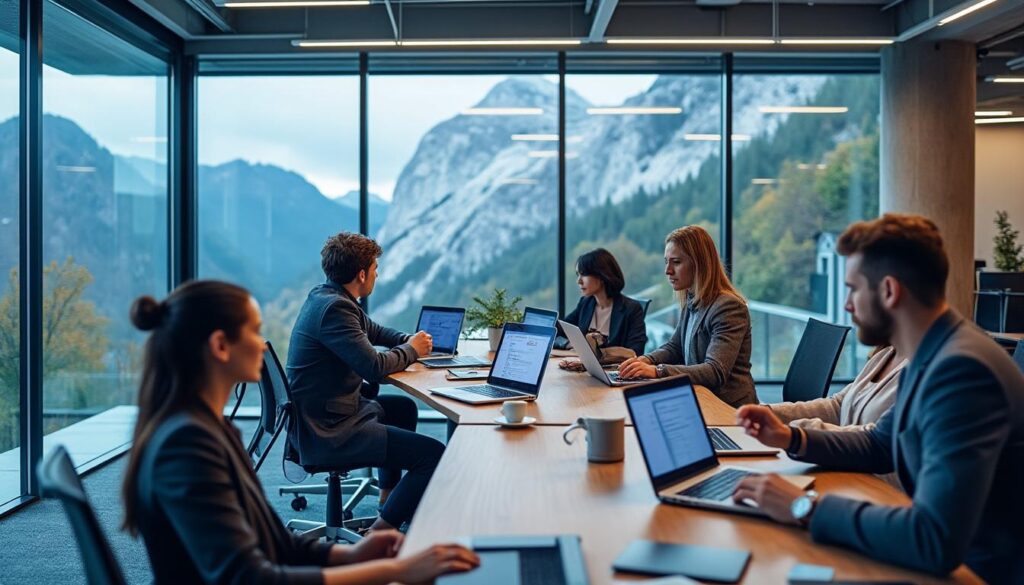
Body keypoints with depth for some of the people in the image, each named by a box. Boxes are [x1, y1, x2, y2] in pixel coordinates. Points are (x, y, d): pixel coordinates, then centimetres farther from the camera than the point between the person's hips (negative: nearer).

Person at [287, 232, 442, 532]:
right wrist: (411, 350, -6)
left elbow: (373, 330, 25)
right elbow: (374, 367, -25)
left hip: (319, 415, 11)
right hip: (327, 433, -11)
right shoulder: (334, 308, -22)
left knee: (405, 408, 32)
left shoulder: (325, 296, 10)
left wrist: (409, 340, 7)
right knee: (434, 455, -16)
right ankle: (381, 532, -7)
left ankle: (390, 498, 41)